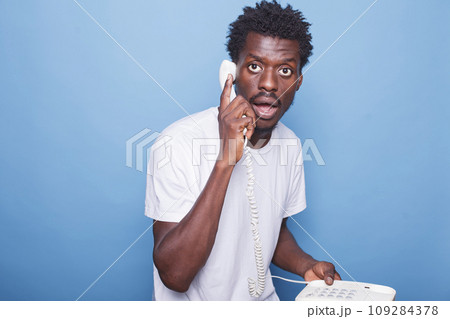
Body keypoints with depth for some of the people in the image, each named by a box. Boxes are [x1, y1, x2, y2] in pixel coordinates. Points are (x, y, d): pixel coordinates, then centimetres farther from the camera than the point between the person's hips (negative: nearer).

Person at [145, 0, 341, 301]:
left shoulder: (290, 144, -3)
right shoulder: (179, 143, -21)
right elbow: (174, 276, -27)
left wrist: (306, 265, -8)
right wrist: (225, 161, -33)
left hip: (261, 301, 3)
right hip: (192, 311, -3)